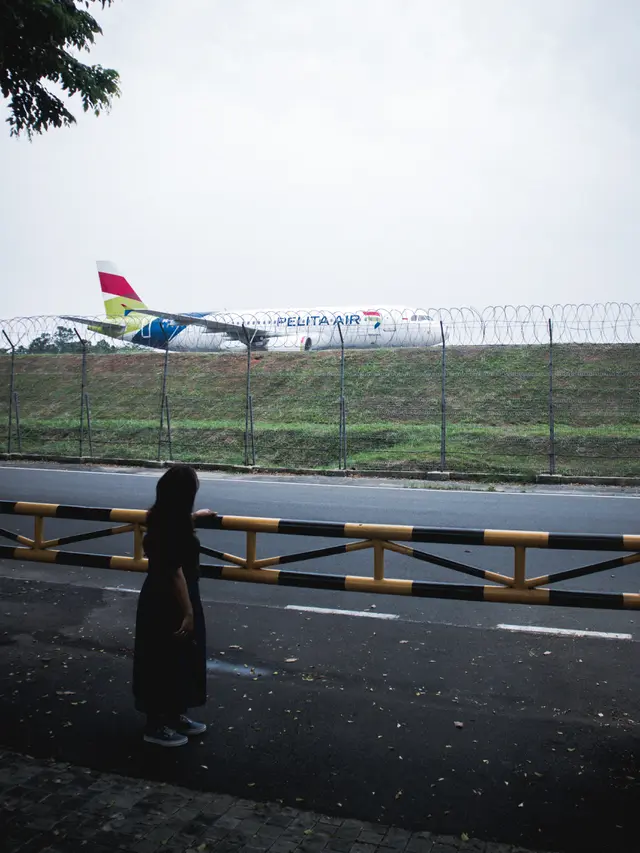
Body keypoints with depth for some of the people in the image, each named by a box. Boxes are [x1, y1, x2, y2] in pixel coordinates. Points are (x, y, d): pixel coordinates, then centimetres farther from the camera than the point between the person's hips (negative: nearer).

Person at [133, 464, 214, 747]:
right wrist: (188, 612, -22)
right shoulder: (172, 526, -26)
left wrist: (195, 516, 48)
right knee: (164, 662, 5)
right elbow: (175, 573, -26)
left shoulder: (165, 516, 2)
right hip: (166, 604, -10)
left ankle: (175, 717, 35)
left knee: (180, 660, 20)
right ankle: (156, 726, 21)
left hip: (164, 599, 10)